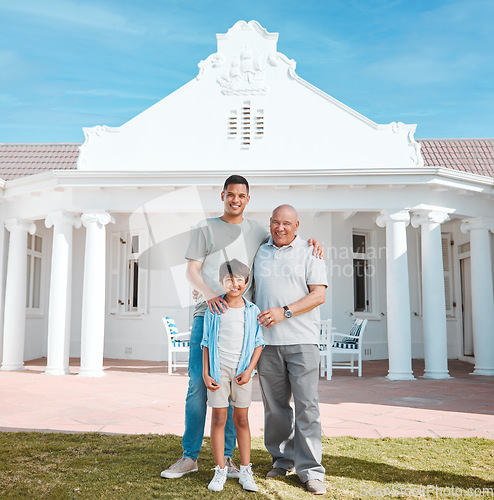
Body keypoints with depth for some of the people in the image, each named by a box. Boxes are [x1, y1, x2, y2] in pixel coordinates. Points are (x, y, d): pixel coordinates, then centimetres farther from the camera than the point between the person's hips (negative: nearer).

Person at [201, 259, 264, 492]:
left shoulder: (252, 311, 1)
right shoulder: (214, 311, 0)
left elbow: (258, 343, 4)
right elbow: (207, 343, 3)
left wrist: (249, 370, -6)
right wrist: (205, 374, -2)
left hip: (242, 370, 0)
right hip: (218, 370, 0)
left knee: (241, 419, 7)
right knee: (218, 418, 3)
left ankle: (245, 471, 18)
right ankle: (220, 470, 15)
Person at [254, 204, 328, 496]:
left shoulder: (309, 252, 4)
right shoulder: (259, 252, 16)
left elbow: (319, 295, -5)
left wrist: (284, 312, -15)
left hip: (301, 340, -3)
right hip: (267, 341, 3)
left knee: (307, 404, -4)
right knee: (275, 404, 8)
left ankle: (311, 470, 5)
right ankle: (283, 460, 24)